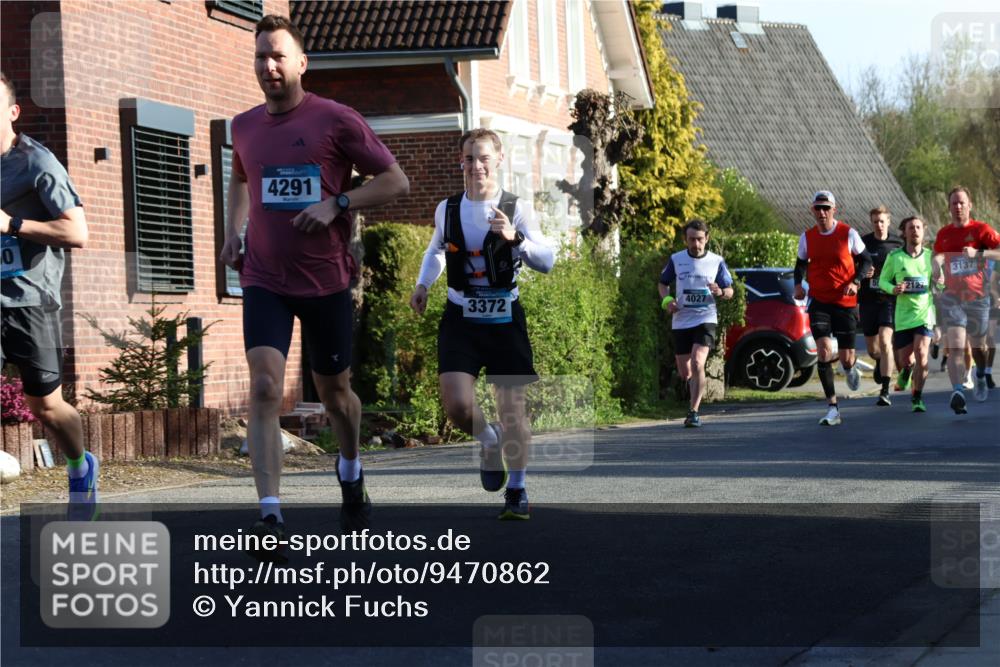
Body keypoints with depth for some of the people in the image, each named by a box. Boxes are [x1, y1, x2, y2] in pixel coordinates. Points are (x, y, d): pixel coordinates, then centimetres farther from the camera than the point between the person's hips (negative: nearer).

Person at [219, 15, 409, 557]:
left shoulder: (336, 120, -7)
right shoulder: (245, 126, 6)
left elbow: (396, 181, -6)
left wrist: (337, 204, -19)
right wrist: (233, 230, 13)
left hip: (327, 280, -2)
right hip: (264, 280, 2)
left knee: (333, 391, 13)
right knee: (265, 387, -16)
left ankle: (350, 471, 44)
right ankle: (270, 516, -21)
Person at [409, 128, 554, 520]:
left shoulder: (515, 209, -6)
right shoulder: (447, 210, 2)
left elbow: (547, 262, -13)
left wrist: (514, 238, -28)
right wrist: (423, 284, 10)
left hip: (505, 320, -1)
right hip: (460, 321, 1)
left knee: (512, 410, 0)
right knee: (457, 406, -15)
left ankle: (516, 492, 15)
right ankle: (489, 442, 18)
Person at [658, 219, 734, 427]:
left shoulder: (717, 262, 1)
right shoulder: (676, 260, 4)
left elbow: (730, 291, 7)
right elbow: (663, 283, 17)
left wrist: (720, 292, -17)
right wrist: (666, 300, -4)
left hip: (705, 319, -3)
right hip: (681, 321, 3)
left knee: (697, 363, -23)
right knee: (684, 373, 8)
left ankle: (693, 412, -20)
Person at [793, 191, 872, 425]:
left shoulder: (848, 234, -5)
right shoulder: (807, 237, 3)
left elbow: (866, 260, 5)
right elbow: (801, 263, 18)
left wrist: (855, 282, -11)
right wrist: (798, 284, -1)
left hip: (845, 302, -1)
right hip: (818, 302, 1)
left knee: (846, 357, 1)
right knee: (824, 351, -15)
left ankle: (849, 368, 43)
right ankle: (832, 408, -10)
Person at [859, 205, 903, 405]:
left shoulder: (898, 244, 2)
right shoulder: (862, 243, 2)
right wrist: (862, 273, -14)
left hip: (890, 299, -2)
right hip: (868, 300, 2)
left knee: (885, 341, -19)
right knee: (872, 348, 11)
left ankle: (885, 391, -18)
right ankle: (880, 362, 50)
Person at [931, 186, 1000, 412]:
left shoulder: (980, 229, -4)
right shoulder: (943, 234, 8)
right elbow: (936, 258, 24)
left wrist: (977, 253, -27)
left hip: (977, 296, -1)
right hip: (952, 298, 1)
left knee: (978, 347, 15)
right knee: (955, 347, -16)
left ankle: (980, 377, 46)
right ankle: (958, 392, -26)